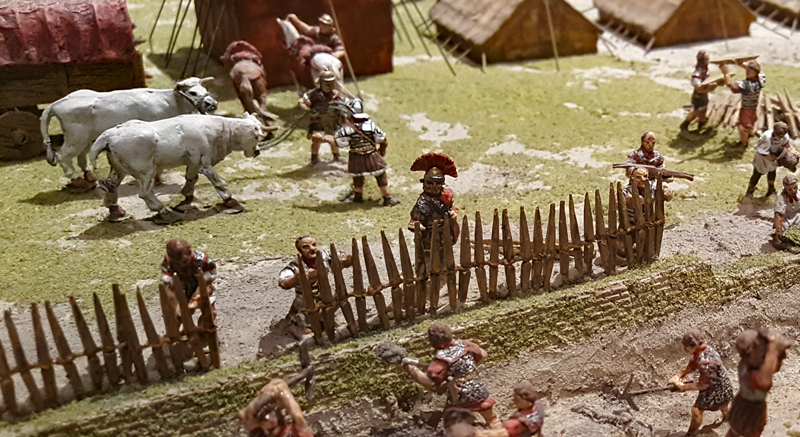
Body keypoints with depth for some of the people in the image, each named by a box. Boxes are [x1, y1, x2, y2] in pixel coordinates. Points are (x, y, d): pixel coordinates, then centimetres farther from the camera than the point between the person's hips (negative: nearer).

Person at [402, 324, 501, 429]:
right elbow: (482, 355, 11)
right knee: (492, 419, 27)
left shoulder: (442, 359, -24)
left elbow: (430, 383, -29)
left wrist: (412, 370, -20)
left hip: (460, 399, -5)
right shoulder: (463, 344, -6)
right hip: (478, 391, 5)